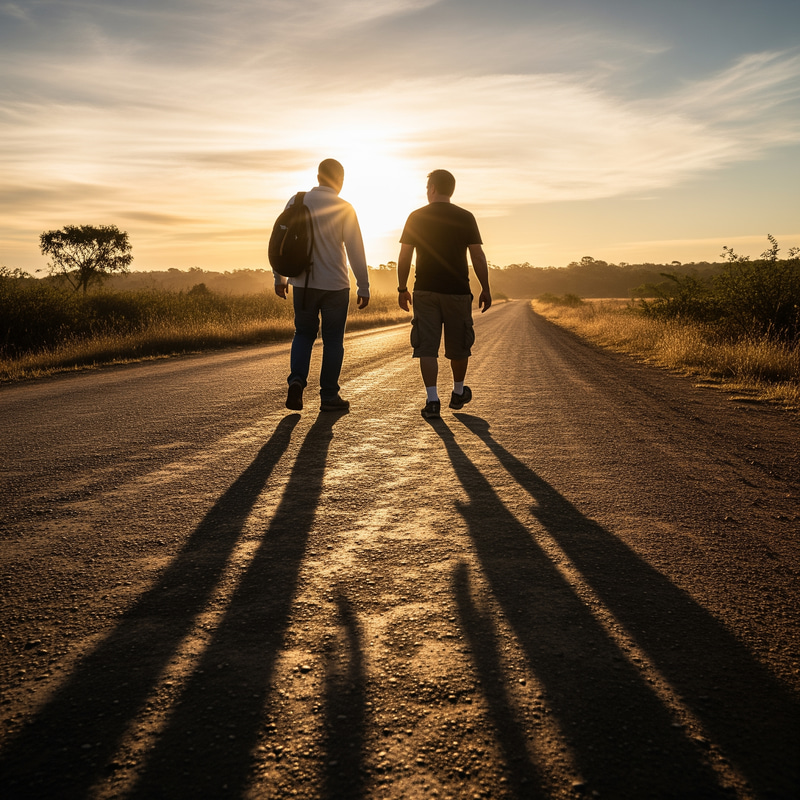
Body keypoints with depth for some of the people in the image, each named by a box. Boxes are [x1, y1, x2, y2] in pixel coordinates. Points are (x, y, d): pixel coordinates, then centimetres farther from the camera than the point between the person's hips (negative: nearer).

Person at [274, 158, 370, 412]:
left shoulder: (296, 202, 2)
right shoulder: (343, 208, -7)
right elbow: (355, 250, -7)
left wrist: (279, 277, 15)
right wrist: (363, 287, -1)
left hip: (302, 283, 3)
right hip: (335, 285, -2)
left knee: (303, 334, 17)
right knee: (333, 340, 8)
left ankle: (296, 380, -4)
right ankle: (329, 396, 12)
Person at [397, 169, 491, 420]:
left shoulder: (416, 217, 2)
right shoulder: (465, 218, 0)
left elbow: (404, 257, 1)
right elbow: (478, 256, -3)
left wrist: (402, 289, 10)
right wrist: (485, 289, 3)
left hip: (425, 291, 0)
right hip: (457, 291, 0)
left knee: (427, 347, 1)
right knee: (458, 346, 15)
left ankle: (432, 400, -7)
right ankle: (458, 393, 30)